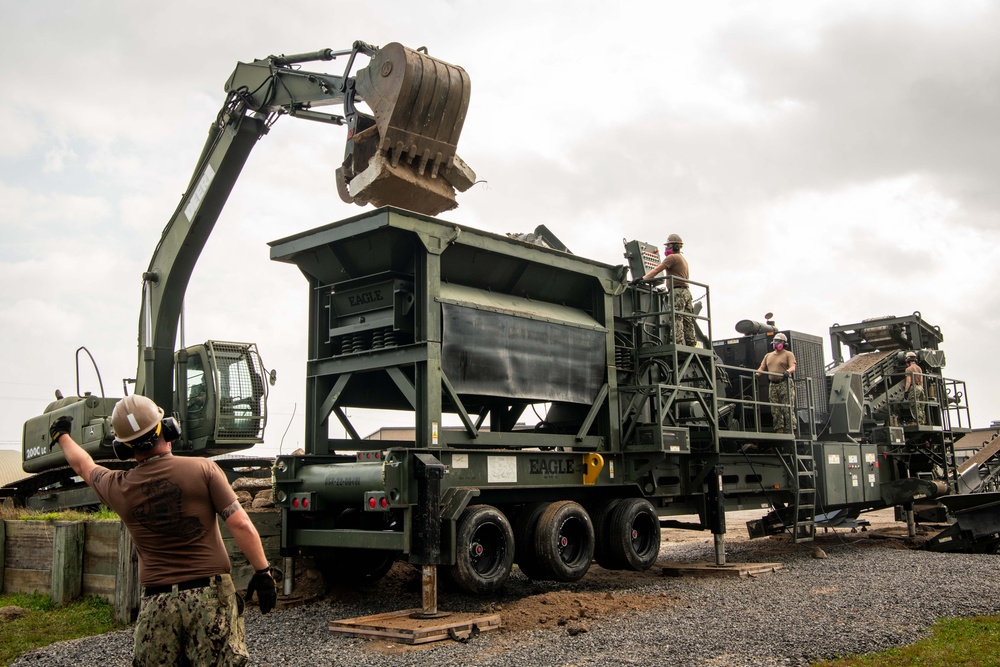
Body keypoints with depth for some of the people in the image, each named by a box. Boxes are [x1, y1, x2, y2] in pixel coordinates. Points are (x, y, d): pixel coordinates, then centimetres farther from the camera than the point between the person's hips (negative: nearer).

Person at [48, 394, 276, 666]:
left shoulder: (119, 488, 4)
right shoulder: (202, 469, -7)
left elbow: (84, 465, 26)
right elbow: (240, 524, -11)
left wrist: (61, 436, 45)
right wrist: (262, 571, -3)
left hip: (157, 601, 3)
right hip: (210, 594, -2)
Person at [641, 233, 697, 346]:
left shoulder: (672, 257, -4)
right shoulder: (683, 259, 26)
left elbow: (656, 270, -8)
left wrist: (643, 279, -7)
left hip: (677, 291, -9)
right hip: (686, 291, 9)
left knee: (676, 319, -16)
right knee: (688, 320, 4)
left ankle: (678, 343, -25)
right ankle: (692, 345, 0)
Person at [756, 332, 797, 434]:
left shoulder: (788, 354, 6)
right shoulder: (768, 355, 22)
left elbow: (793, 367, -8)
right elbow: (762, 368, 18)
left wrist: (788, 371, -30)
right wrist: (757, 373, -4)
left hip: (785, 384, -5)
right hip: (772, 385, 5)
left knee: (787, 409, -9)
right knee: (775, 411, 3)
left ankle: (790, 431, -8)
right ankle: (779, 431, 6)